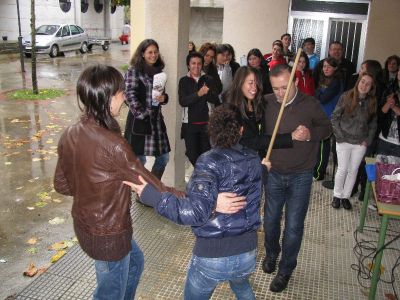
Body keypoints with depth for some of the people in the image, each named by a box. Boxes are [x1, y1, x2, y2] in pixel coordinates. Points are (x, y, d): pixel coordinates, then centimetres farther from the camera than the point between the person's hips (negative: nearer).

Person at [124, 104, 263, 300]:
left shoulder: (210, 162, -18)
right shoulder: (253, 159, -1)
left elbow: (197, 213, -30)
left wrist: (152, 196, -28)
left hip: (212, 256, -4)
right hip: (248, 253, 5)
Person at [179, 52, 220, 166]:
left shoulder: (208, 80, 5)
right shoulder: (184, 81, 4)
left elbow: (216, 100, 1)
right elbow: (182, 101, -9)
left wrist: (207, 93, -19)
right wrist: (198, 94, -23)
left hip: (206, 123, 0)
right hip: (190, 124, 0)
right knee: (192, 155, 1)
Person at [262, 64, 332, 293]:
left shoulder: (310, 105, -15)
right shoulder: (267, 102, -9)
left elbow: (327, 128, 0)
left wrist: (311, 134, -21)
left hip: (300, 176, -2)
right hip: (274, 173, 2)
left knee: (294, 226, 3)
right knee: (271, 219, 15)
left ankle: (286, 269, 25)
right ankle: (271, 254, 44)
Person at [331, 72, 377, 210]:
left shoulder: (372, 102, 0)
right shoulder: (346, 97, -8)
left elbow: (373, 123, 8)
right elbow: (334, 117, -4)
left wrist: (368, 140, 0)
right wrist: (340, 135, -9)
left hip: (360, 143, 2)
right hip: (344, 141, -2)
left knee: (353, 171, 9)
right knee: (342, 170, 2)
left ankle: (345, 196, 24)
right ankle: (337, 196, 20)